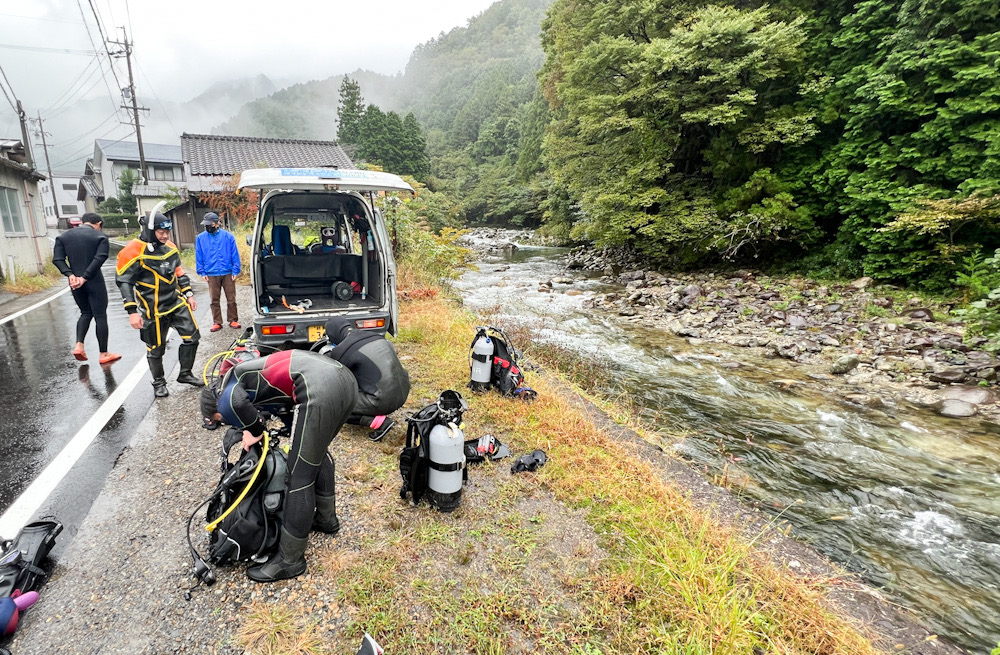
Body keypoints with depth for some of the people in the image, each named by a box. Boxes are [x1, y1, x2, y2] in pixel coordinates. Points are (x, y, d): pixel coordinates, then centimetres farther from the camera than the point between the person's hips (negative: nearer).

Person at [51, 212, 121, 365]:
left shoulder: (64, 236, 8)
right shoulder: (100, 237, -6)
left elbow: (57, 259, -1)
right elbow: (100, 258, -19)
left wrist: (70, 275, -7)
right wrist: (85, 277, -16)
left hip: (75, 283, 5)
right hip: (94, 282, -5)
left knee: (85, 313, 22)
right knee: (100, 316, 2)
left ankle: (79, 346, 7)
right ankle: (104, 354, 7)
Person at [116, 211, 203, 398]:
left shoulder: (170, 247, 5)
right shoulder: (136, 252, -15)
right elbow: (124, 282, -14)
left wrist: (189, 294, 14)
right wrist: (132, 311, -18)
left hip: (177, 302, 6)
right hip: (154, 310, -6)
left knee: (192, 336, 5)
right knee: (156, 348, 6)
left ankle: (185, 374, 22)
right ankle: (159, 383, 25)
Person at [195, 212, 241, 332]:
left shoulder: (228, 236, -3)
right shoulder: (200, 238, 2)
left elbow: (235, 255, 0)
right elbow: (199, 257, 8)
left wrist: (235, 271, -3)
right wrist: (202, 272, 4)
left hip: (228, 273, -1)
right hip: (211, 274, 2)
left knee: (231, 299, 6)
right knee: (214, 300, 8)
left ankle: (232, 320, 19)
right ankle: (217, 322, 18)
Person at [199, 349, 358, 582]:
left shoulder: (225, 392, 11)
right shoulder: (244, 372, 35)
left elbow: (233, 402, -14)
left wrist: (255, 431, 3)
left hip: (320, 391, -9)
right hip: (345, 379, 9)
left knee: (299, 476, 4)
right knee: (318, 450, 31)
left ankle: (290, 560, 18)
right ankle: (326, 518, 47)